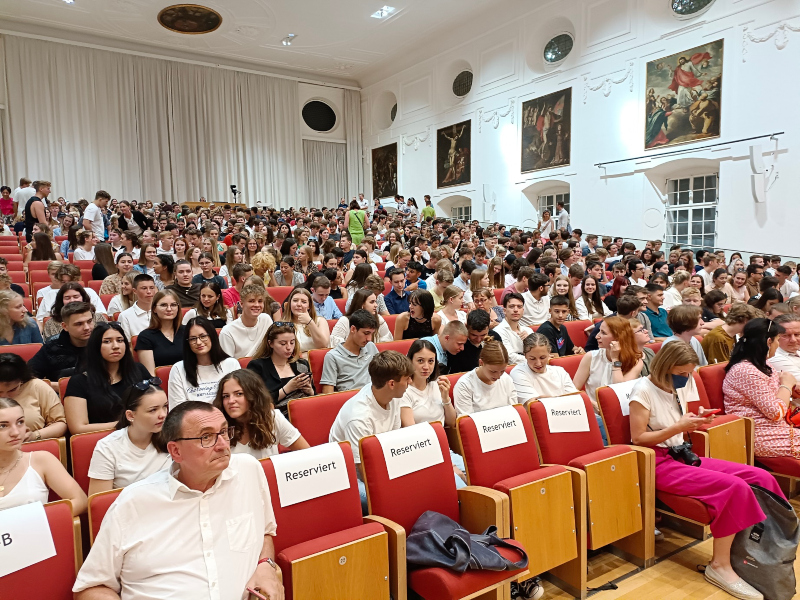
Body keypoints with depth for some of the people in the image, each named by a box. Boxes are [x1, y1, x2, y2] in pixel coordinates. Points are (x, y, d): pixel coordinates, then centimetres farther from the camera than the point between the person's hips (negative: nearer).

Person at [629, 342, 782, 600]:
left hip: (682, 455, 8)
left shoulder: (680, 387, 9)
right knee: (734, 487, -27)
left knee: (761, 478, -9)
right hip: (658, 463, -8)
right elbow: (638, 438, -16)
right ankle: (720, 566, -16)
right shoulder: (643, 390, -14)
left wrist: (695, 422, -2)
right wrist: (677, 427, -21)